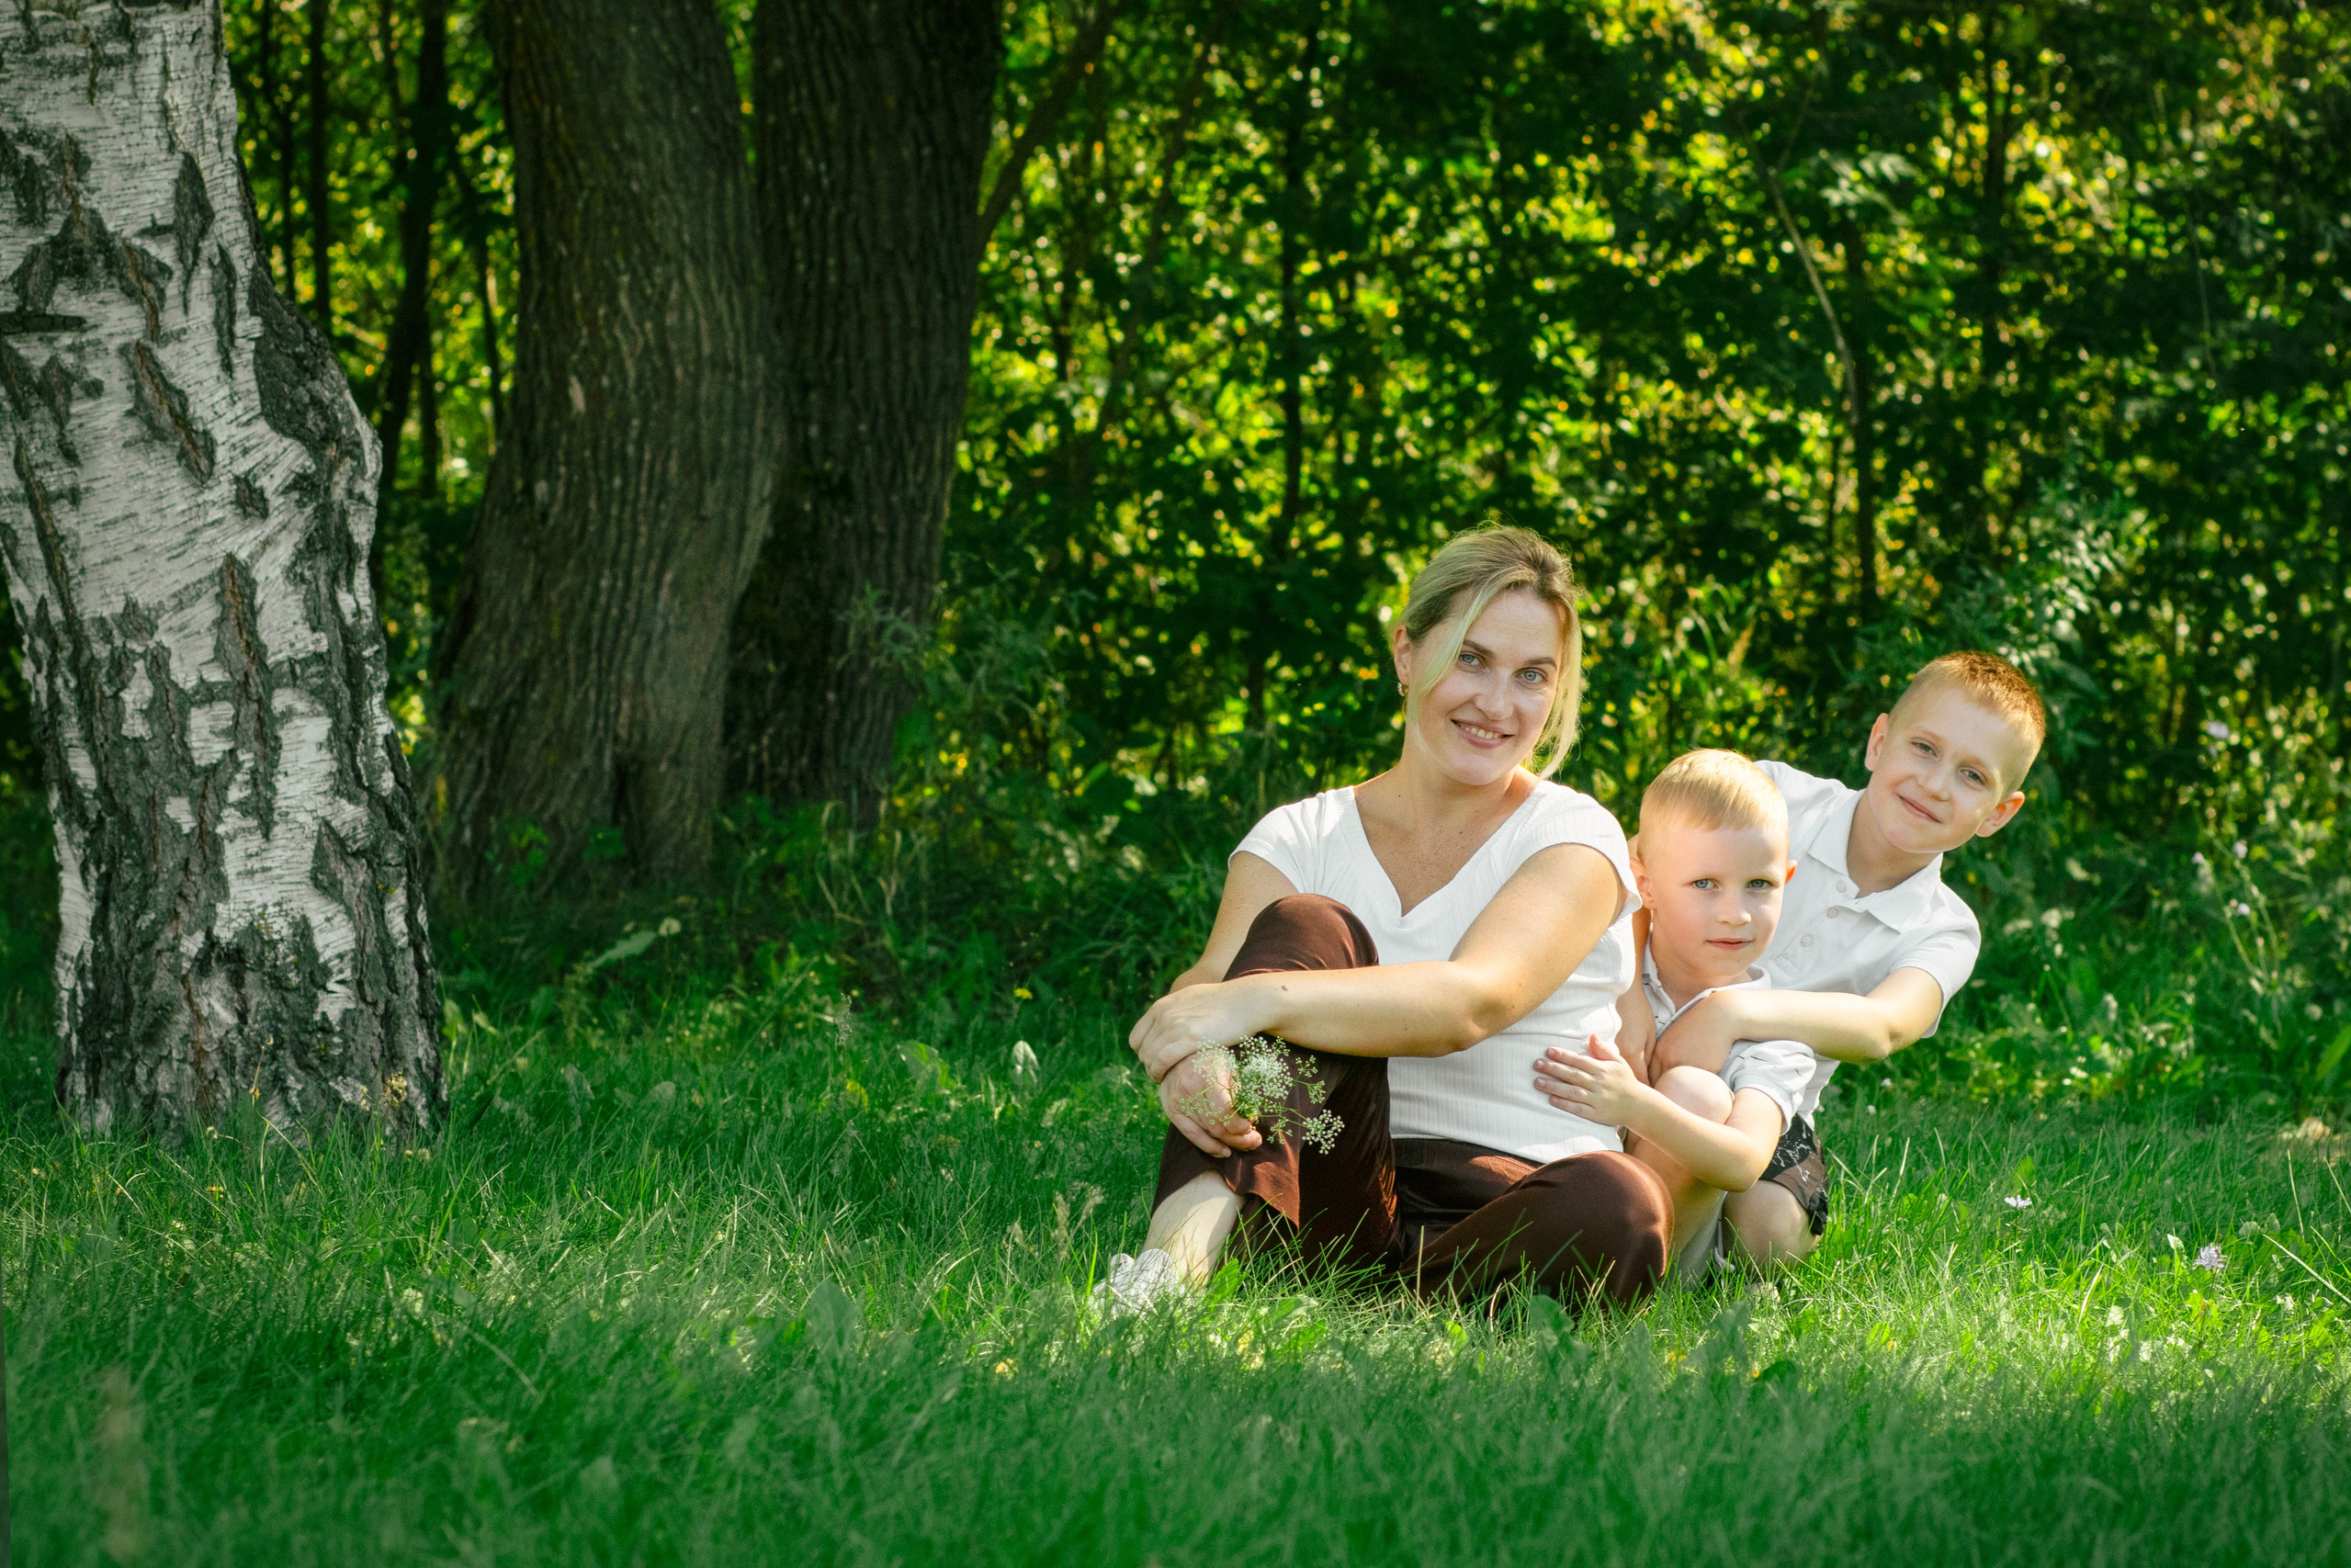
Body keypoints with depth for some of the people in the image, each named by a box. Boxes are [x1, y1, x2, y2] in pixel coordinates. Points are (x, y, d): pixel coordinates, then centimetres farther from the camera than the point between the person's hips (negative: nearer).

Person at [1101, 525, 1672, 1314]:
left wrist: (1257, 1000, -35)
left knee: (1616, 1205, -36)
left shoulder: (1572, 836, 2)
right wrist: (1188, 1057, -36)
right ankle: (1175, 1258, -42)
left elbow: (1473, 1002, -18)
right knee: (1309, 925, -22)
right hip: (1336, 1210, 2)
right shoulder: (1302, 838, 11)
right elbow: (1208, 982, -9)